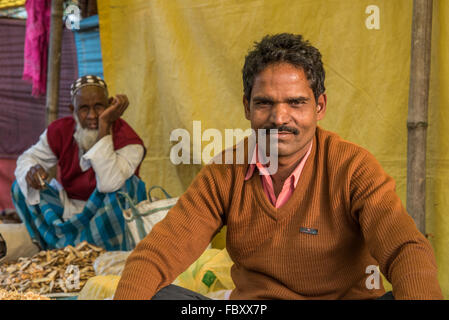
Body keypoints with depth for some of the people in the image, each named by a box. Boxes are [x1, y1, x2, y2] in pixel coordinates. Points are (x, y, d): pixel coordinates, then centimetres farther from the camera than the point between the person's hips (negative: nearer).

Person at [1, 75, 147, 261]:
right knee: (21, 186, -9)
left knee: (127, 184, -34)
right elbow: (28, 158, -1)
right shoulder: (60, 131, -7)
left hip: (108, 220, -5)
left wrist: (104, 127, -38)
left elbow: (109, 185, -39)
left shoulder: (126, 139, -23)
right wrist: (31, 171, -29)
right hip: (70, 208, 5)